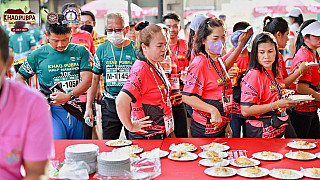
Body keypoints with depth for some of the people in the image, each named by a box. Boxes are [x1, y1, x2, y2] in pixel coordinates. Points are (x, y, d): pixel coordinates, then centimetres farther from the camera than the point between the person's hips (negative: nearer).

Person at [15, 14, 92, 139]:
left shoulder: (80, 51, 6)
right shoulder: (38, 55, 4)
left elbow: (87, 80, -2)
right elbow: (19, 78, 13)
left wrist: (69, 96, -17)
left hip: (76, 110, 2)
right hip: (52, 111, -2)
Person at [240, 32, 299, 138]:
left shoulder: (277, 72, 10)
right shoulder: (253, 75, -17)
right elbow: (245, 111, -23)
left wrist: (290, 103, 7)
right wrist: (276, 105, -22)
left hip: (279, 129, 8)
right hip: (261, 133, -8)